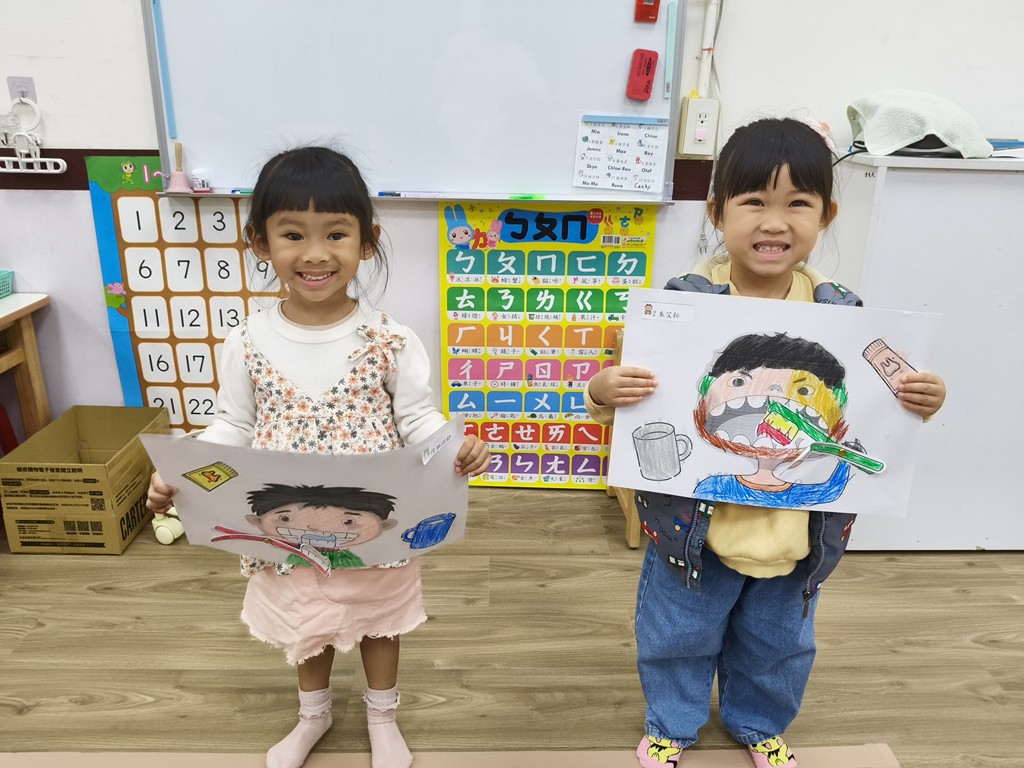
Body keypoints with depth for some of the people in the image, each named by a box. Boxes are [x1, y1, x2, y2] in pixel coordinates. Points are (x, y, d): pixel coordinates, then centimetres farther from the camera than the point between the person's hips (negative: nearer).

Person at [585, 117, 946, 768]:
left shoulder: (841, 312, -8)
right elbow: (629, 398, -11)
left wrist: (918, 402, -16)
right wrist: (604, 391, -33)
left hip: (798, 529, 3)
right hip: (695, 525, -2)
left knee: (778, 643, 26)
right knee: (678, 637, 20)